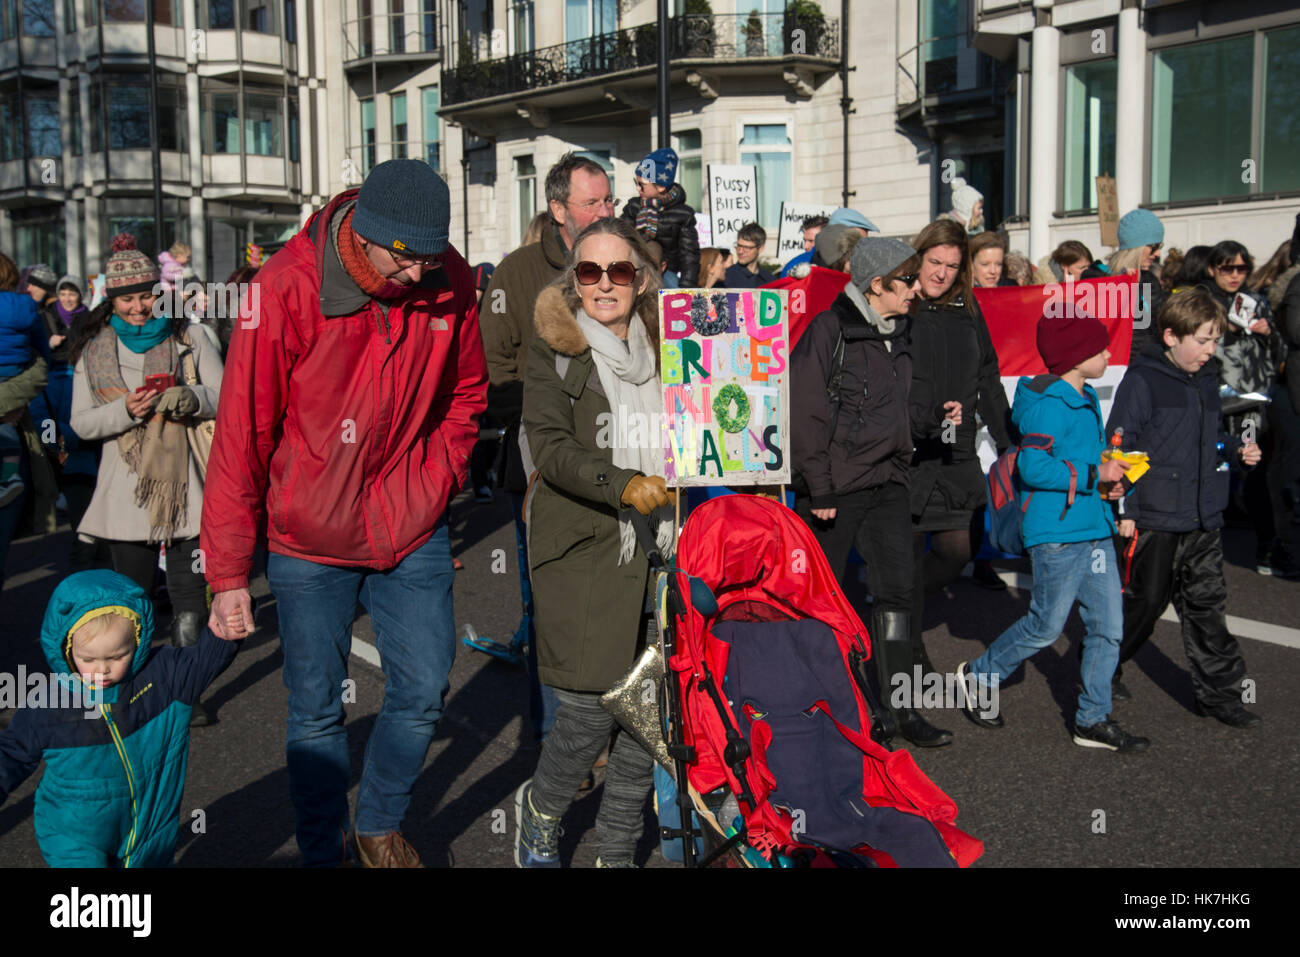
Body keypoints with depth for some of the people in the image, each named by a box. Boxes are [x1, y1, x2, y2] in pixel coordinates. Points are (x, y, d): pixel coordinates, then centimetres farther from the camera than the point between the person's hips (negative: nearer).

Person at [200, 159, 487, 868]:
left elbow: (465, 394, 12)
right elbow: (241, 436, -13)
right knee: (316, 710, 7)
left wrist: (438, 483, 1)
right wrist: (229, 574, -11)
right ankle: (321, 853, 29)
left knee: (421, 694, 8)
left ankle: (381, 826, 34)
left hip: (414, 532, 3)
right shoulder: (286, 288, -18)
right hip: (309, 541, -3)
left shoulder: (449, 282, -7)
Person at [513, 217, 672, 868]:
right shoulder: (553, 349, 1)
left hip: (660, 547, 4)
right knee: (588, 712, -6)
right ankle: (539, 811, 26)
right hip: (583, 548, -4)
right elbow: (551, 447, -10)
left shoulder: (663, 346, 13)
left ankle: (616, 849, 24)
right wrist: (623, 486, -24)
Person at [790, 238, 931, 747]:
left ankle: (901, 706, 7)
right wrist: (819, 488, -16)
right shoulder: (829, 329, -10)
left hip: (887, 484, 6)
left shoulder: (898, 333, 13)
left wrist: (938, 413, 5)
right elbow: (805, 414, -13)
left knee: (896, 591, 1)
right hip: (836, 486, -6)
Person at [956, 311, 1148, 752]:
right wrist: (1095, 475, -19)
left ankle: (1093, 720, 17)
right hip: (1057, 533, -9)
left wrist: (1105, 483, 7)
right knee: (1046, 625, 0)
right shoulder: (1049, 404, -15)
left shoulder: (1086, 399, 15)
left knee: (1108, 625, 8)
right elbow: (1033, 467, -23)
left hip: (1094, 528, 9)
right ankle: (978, 677, 22)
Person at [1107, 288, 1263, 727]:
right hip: (1154, 518, -6)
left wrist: (1236, 448, 4)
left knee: (1207, 603, 11)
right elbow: (1119, 445, -12)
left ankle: (1219, 691, 19)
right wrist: (1124, 508, -13)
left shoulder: (1207, 380, 12)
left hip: (1204, 518, 7)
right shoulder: (1142, 380, -11)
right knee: (1144, 600, 4)